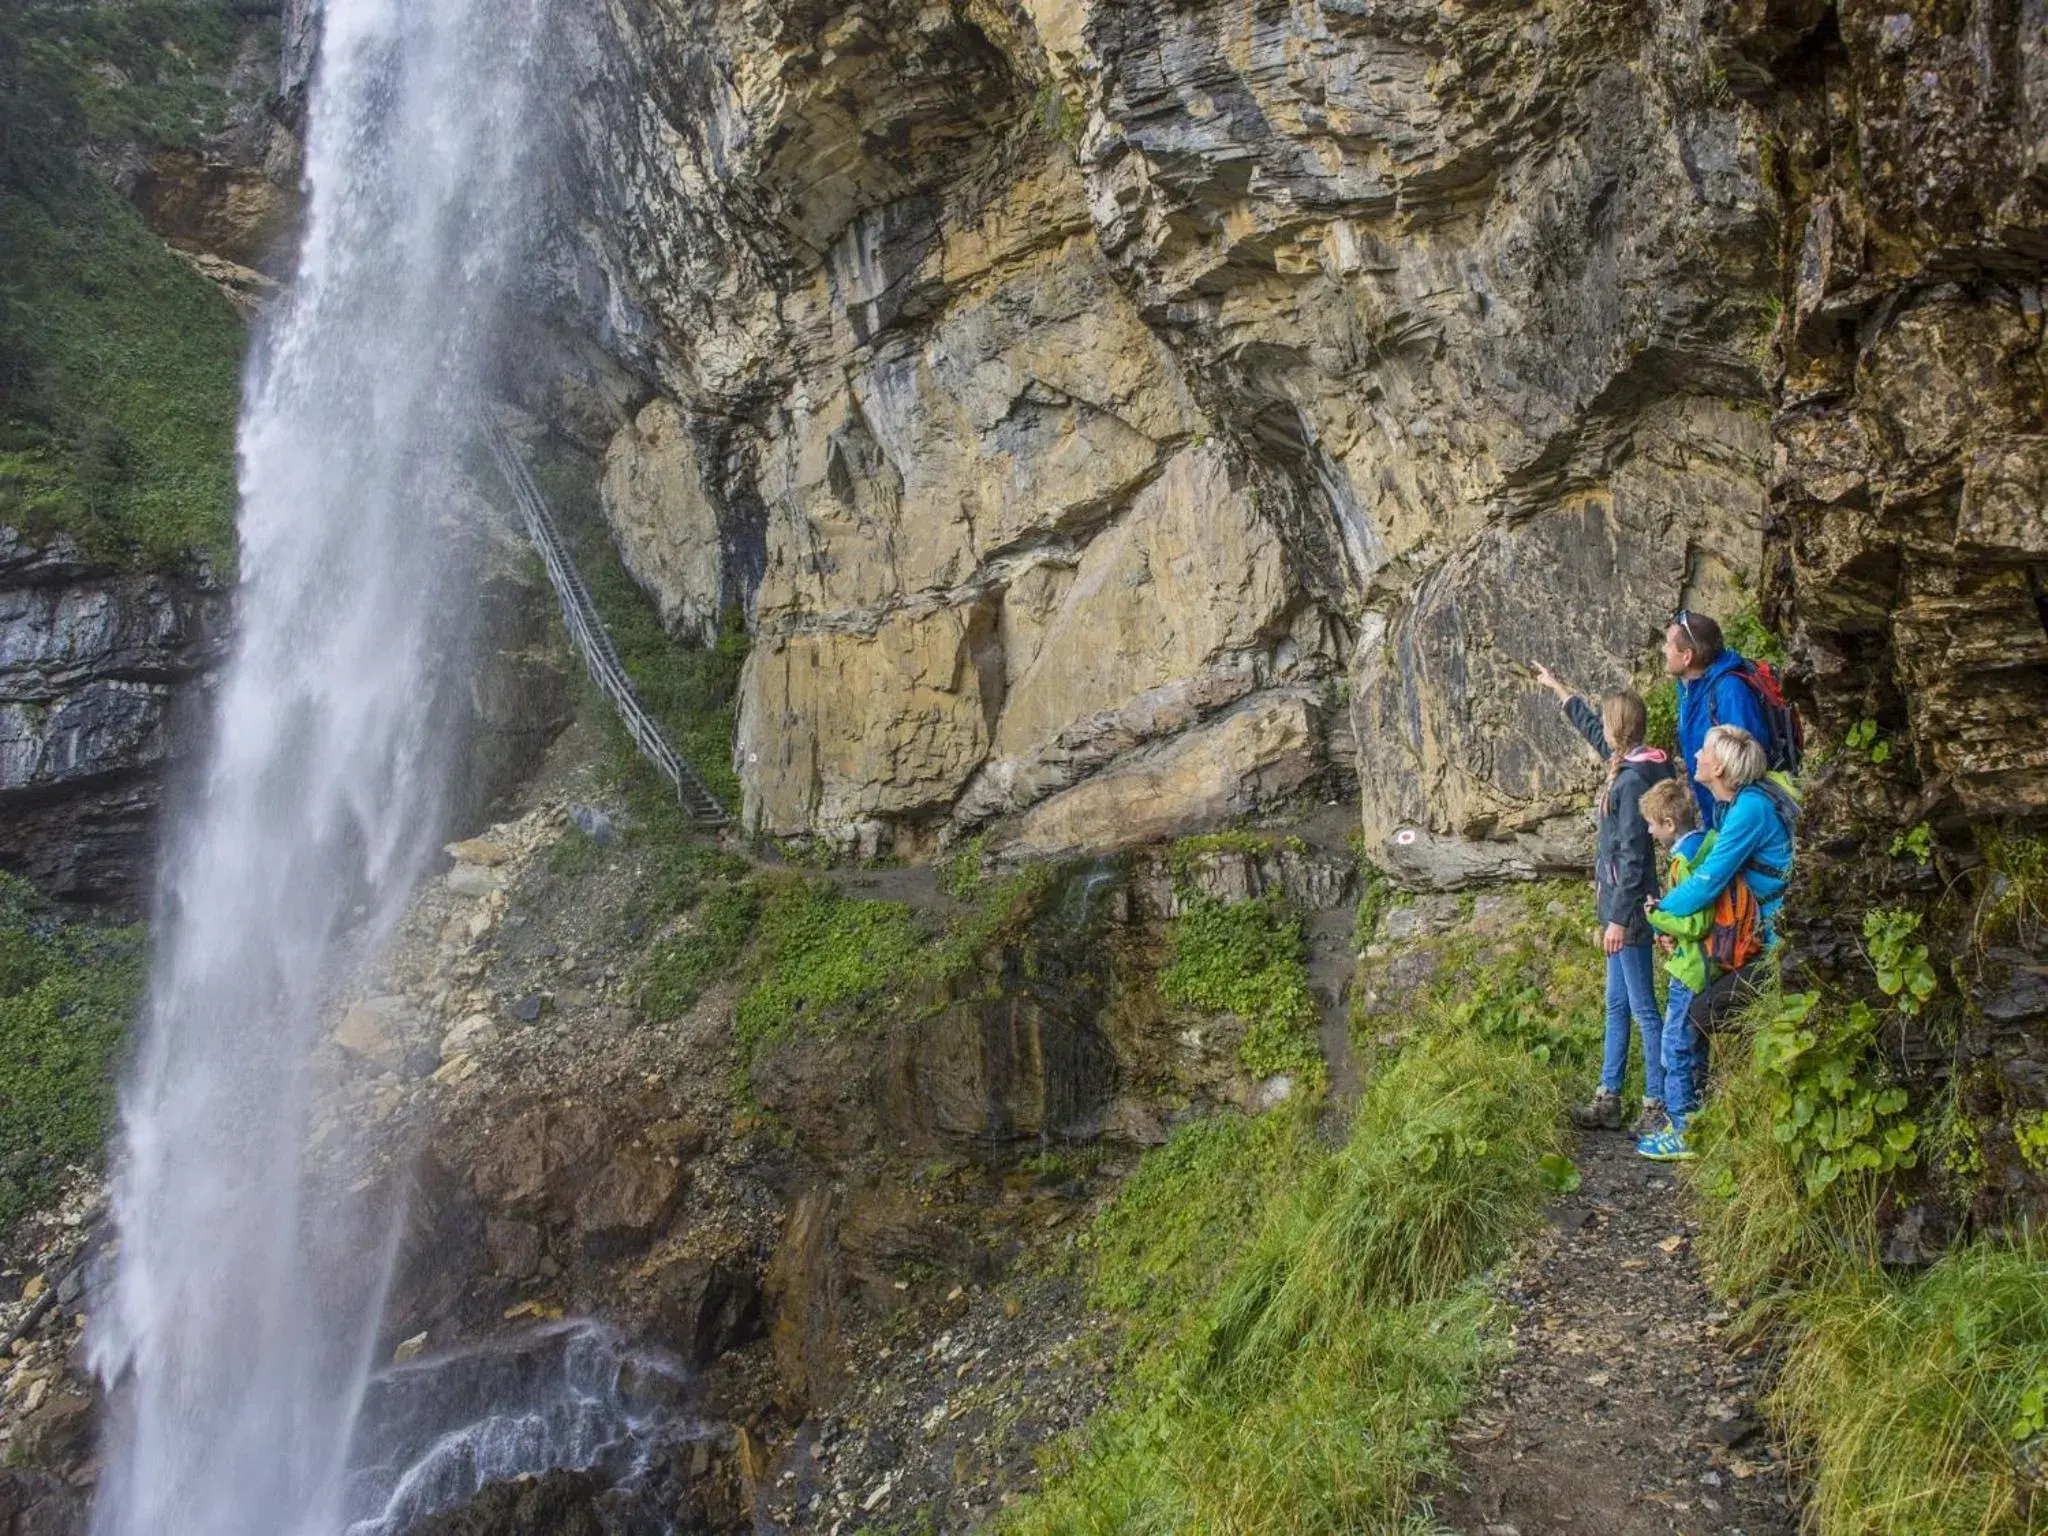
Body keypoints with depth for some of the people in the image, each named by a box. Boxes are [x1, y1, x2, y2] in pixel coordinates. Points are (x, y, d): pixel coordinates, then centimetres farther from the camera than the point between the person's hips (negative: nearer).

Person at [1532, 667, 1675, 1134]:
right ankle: (1608, 1100, 24)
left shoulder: (1632, 781, -21)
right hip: (1620, 905, 10)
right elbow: (1590, 728, 26)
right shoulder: (1628, 765, 6)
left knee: (1643, 1008, -2)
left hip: (1629, 908, -10)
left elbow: (1632, 858, -22)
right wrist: (1555, 686, 37)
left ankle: (1659, 1108, 6)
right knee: (1617, 1004, 15)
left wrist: (1619, 918, -20)